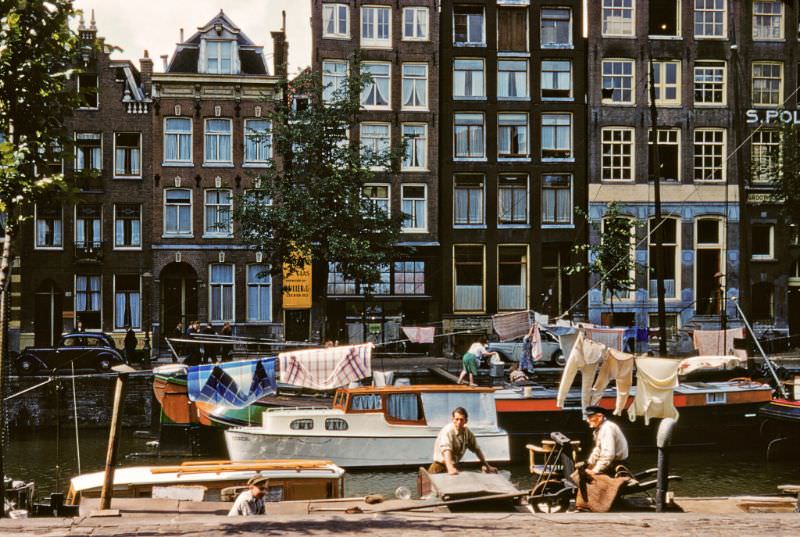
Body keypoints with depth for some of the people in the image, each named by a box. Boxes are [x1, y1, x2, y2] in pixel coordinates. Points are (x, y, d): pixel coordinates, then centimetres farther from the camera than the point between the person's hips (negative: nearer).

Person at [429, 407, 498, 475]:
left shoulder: (467, 432, 0)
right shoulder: (447, 431, -21)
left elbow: (476, 449, 14)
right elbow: (446, 450, -36)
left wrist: (487, 466, 19)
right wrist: (450, 468, -51)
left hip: (455, 465, 7)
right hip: (441, 464, -6)